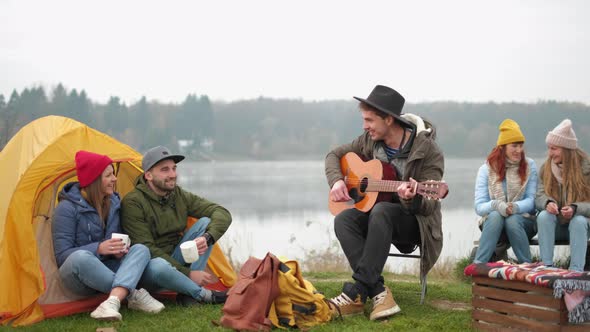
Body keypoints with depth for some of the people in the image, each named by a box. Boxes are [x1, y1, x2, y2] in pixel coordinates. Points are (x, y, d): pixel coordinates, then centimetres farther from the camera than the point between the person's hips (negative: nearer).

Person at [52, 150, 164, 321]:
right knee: (81, 257, -40)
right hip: (77, 275, -5)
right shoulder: (67, 208, -15)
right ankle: (134, 295, -32)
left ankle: (113, 301, -46)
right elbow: (62, 255, -16)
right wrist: (98, 249, -28)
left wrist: (119, 250, -12)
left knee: (140, 249, -22)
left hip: (106, 270, 5)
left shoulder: (113, 202, 3)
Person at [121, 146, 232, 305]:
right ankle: (203, 295, -16)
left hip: (174, 260, 6)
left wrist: (208, 238, -27)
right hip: (147, 269, -6)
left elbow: (222, 214, -4)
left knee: (206, 222, -11)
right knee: (158, 266, -42)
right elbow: (146, 249, -21)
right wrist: (187, 273, -23)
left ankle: (189, 293, -18)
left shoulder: (180, 195, 1)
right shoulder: (133, 203, -18)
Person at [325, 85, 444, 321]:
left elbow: (429, 206, -18)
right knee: (343, 220, -27)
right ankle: (378, 292, -32)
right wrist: (336, 180, -9)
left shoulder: (428, 151, -18)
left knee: (381, 211, -38)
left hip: (416, 221, -5)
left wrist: (411, 199, -41)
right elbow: (335, 155, 12)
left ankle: (357, 292, -37)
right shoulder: (370, 141, -2)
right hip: (373, 210, 5)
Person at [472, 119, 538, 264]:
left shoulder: (529, 166, 3)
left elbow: (531, 200, -5)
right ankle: (478, 264, -35)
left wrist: (515, 207, -28)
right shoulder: (486, 169, 0)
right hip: (492, 220, 0)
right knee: (495, 215, -33)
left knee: (512, 220, -33)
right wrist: (496, 205, -30)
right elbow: (479, 207, -7)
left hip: (523, 220, 0)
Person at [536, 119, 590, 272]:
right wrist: (547, 203, -26)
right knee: (543, 216, -29)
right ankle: (547, 265, -29)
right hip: (555, 226, 2)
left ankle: (576, 270, -33)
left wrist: (575, 209, -32)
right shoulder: (546, 168, 1)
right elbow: (539, 197, -3)